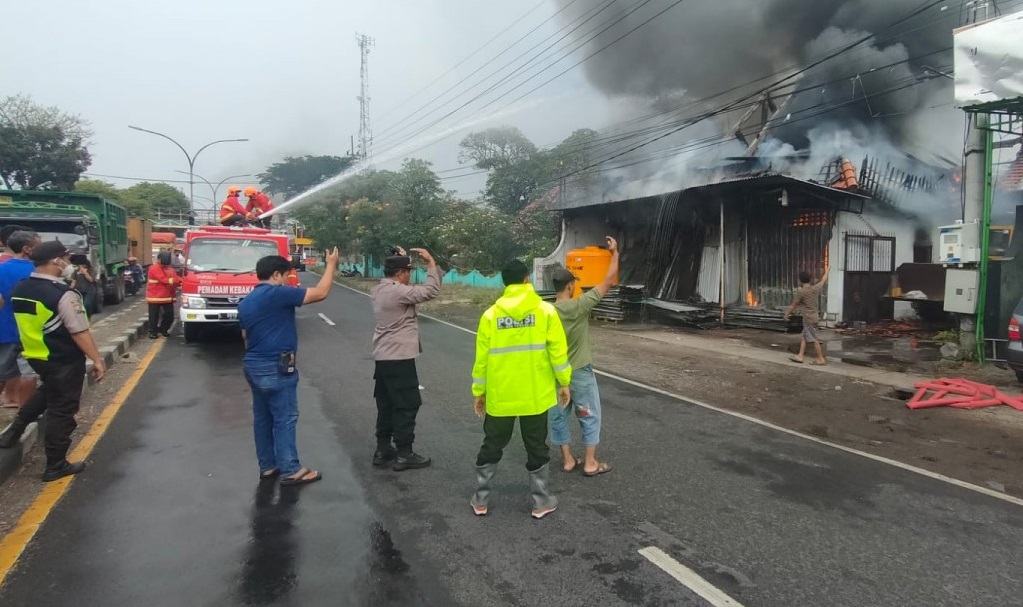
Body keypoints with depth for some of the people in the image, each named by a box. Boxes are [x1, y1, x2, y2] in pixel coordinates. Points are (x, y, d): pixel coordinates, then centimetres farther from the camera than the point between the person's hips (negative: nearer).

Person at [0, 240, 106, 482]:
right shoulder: (63, 294, -23)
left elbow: (27, 323, 12)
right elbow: (80, 333, -22)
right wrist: (97, 360, -15)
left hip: (34, 356, 7)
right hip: (64, 360, -7)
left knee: (49, 391, 34)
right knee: (62, 410, 5)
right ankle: (55, 466, 14)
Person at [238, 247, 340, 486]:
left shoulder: (246, 302, 13)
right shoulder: (277, 293, -15)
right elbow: (320, 293, -17)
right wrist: (331, 265, -5)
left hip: (254, 365, 9)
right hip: (276, 367, -9)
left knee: (262, 417, 14)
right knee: (285, 418, -2)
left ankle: (267, 466, 22)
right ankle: (290, 470, 4)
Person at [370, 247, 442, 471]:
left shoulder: (379, 290, 8)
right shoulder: (398, 291, -20)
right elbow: (432, 290, -21)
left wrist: (399, 258, 17)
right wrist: (431, 262, -11)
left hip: (382, 357, 10)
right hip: (399, 358, -10)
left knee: (386, 404, 16)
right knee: (407, 405, 0)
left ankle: (382, 450, 24)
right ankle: (403, 455, 7)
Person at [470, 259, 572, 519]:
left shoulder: (490, 315, -3)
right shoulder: (546, 311, -7)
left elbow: (481, 358, -1)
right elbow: (558, 351, -8)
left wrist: (478, 392, 9)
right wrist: (564, 383, 4)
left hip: (499, 396, 1)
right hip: (535, 395, -1)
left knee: (492, 447, 16)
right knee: (537, 448, 14)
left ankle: (480, 499, 25)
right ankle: (540, 501, 24)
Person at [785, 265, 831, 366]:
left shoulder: (801, 292, -15)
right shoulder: (816, 288, 3)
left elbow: (794, 305, -7)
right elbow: (823, 281, 23)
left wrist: (787, 314, 7)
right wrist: (826, 272, 42)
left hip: (809, 318, -8)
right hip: (815, 316, 8)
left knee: (813, 339, -2)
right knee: (804, 337, 12)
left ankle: (821, 359, 2)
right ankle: (800, 356, 12)